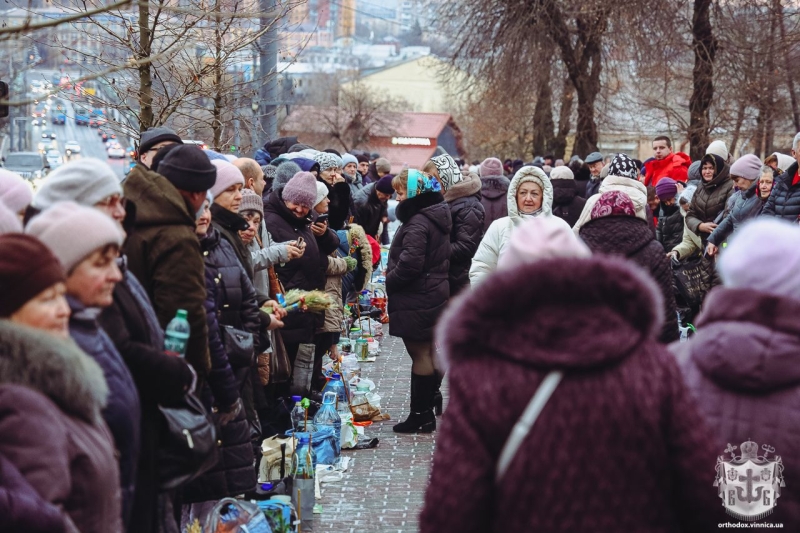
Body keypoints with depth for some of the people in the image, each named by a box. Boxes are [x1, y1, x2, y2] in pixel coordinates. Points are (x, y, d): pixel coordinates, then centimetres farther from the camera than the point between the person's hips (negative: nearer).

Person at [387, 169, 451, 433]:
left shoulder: (418, 223, -20)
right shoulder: (436, 218, 12)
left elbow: (410, 263, -27)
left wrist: (389, 281, -10)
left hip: (416, 300, -10)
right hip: (435, 294, 10)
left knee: (420, 355, -4)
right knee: (428, 353, 15)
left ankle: (419, 416, 1)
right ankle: (425, 412, 23)